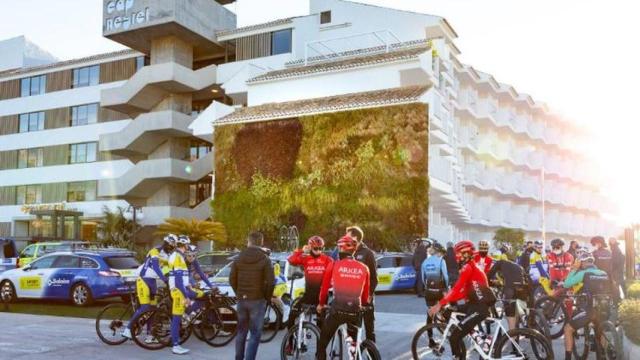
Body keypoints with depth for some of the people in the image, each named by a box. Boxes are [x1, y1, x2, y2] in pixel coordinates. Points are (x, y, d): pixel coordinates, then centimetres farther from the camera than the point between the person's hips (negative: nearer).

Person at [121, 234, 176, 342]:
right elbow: (156, 267, -30)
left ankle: (150, 336, 8)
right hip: (144, 280, -8)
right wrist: (165, 280, -38)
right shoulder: (155, 251, -17)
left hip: (153, 281, 8)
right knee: (145, 307, -15)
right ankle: (127, 329, -5)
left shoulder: (168, 255, 9)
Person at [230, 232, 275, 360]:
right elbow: (270, 282, -13)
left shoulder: (238, 258, 4)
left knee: (241, 332, 17)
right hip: (257, 300, -5)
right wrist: (267, 297, 2)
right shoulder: (265, 259, -9)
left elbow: (232, 279, 5)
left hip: (241, 300, 5)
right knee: (255, 334, 0)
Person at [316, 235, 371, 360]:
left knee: (322, 343, 15)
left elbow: (325, 287, 9)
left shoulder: (333, 265, 0)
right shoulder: (364, 268, 6)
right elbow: (366, 294, 14)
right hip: (355, 311, 3)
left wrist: (321, 304, 27)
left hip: (337, 310, -2)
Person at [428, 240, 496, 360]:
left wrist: (440, 304, -26)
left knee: (455, 337, -13)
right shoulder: (472, 267, 19)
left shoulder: (467, 267, -12)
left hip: (479, 308, -10)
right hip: (475, 304, 10)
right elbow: (464, 292, 16)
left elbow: (457, 288, -23)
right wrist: (448, 299, 7)